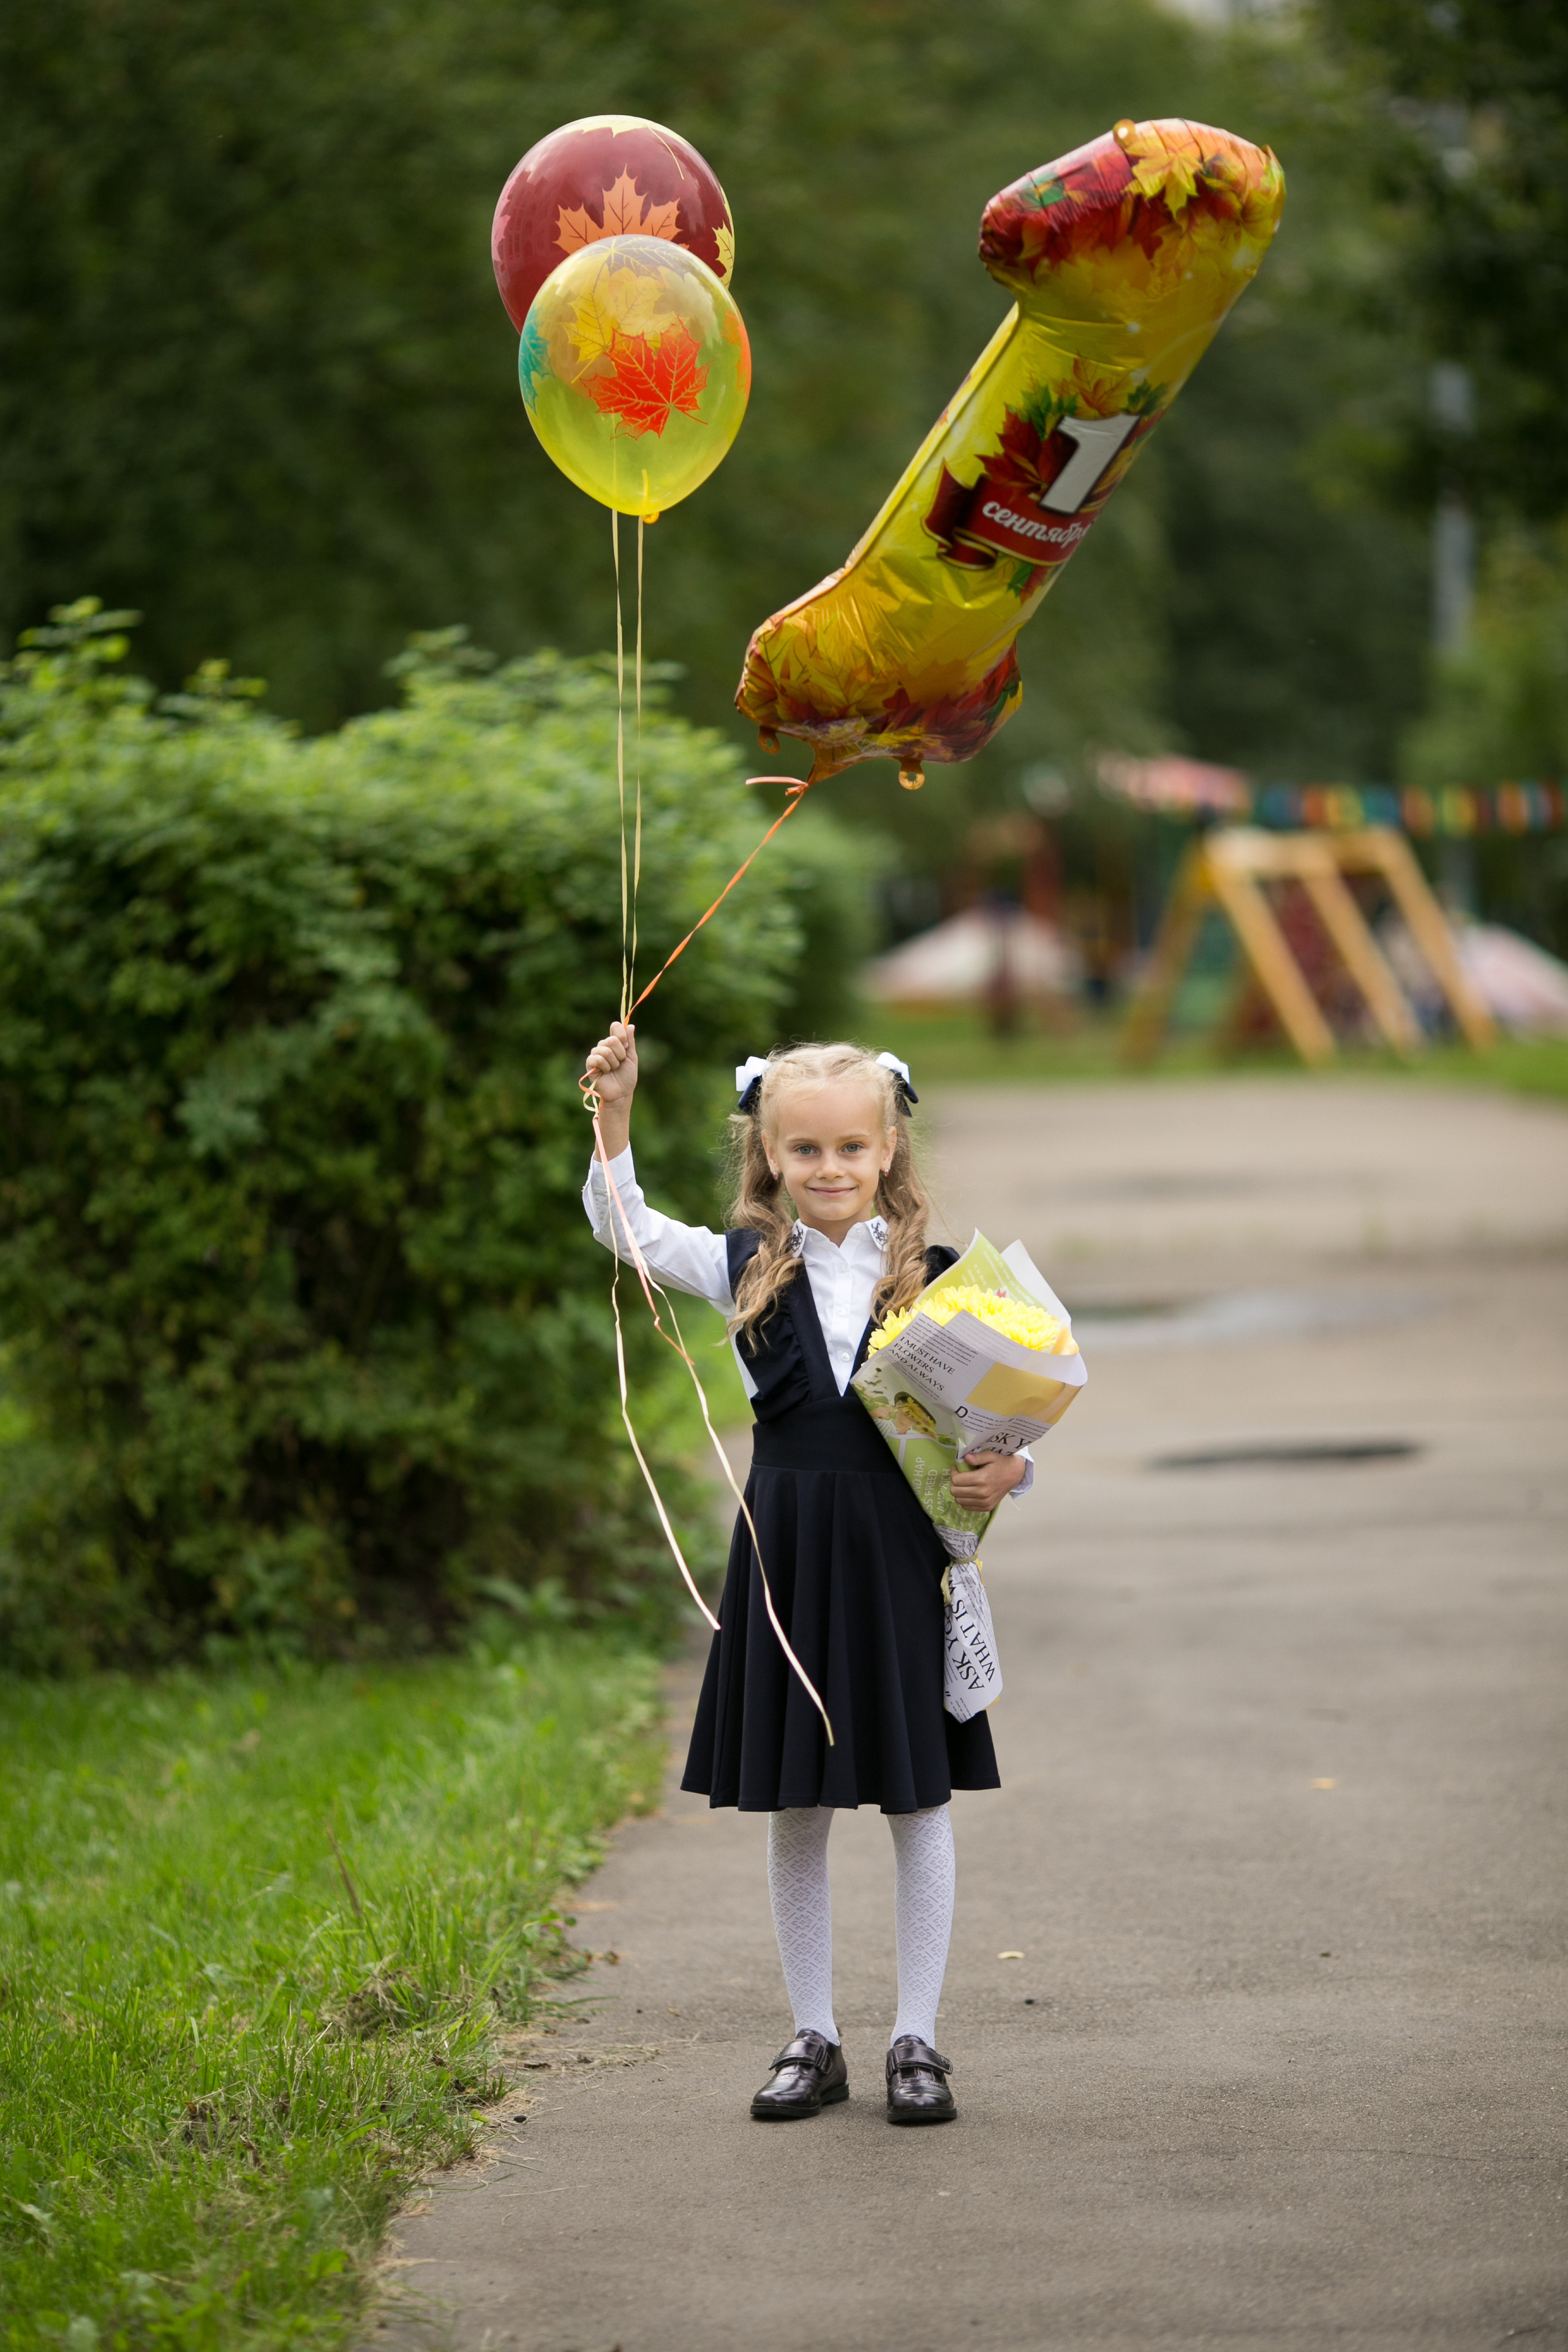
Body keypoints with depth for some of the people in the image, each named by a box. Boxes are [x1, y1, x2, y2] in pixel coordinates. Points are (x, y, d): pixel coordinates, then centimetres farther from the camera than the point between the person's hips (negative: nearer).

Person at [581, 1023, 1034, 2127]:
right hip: (787, 1549, 2)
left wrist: (1009, 1472, -18)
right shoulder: (748, 1269, 5)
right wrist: (615, 1110, -15)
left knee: (919, 1801, 4)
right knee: (794, 1809, 8)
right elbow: (623, 1223, -1)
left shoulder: (933, 1280, 1)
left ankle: (918, 2039, 13)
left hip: (900, 1550, -1)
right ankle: (815, 2039, 19)